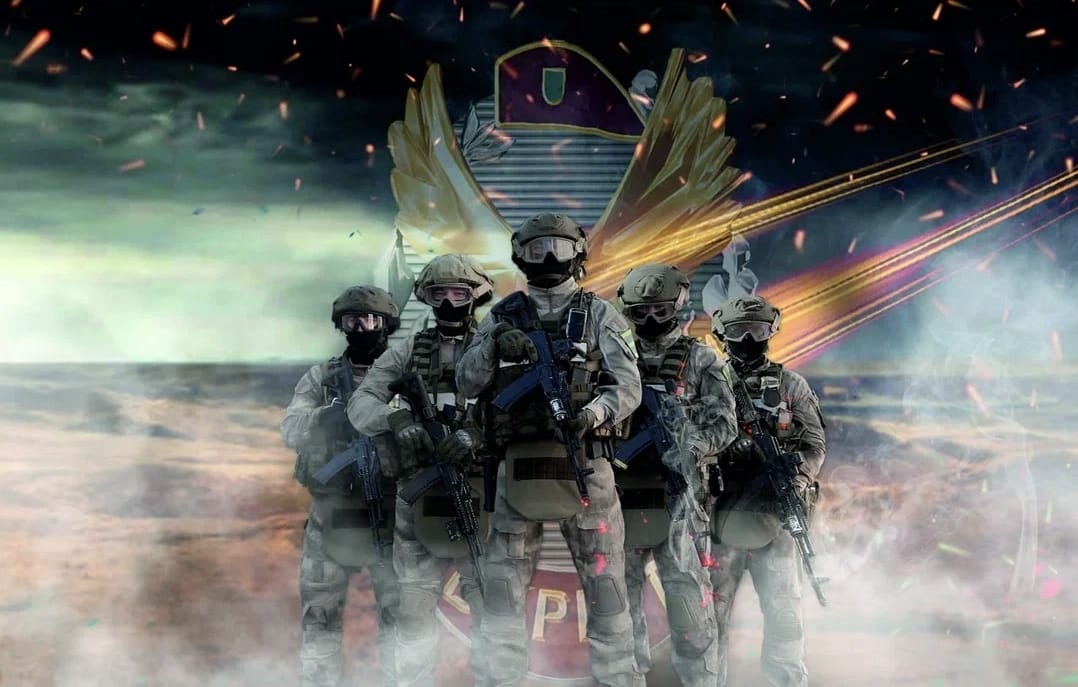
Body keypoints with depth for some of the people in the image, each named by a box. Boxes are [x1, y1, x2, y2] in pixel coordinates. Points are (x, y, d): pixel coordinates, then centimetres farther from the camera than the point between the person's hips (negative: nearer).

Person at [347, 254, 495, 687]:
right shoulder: (407, 352, 12)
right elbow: (362, 402, 3)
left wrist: (476, 433, -25)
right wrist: (396, 420, -19)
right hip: (419, 497, 2)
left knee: (489, 609, -1)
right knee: (414, 607, 4)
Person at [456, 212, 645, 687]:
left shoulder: (599, 315, 6)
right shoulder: (503, 317, 13)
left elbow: (628, 385, -3)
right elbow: (466, 383, 7)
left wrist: (592, 414, -23)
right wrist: (494, 346, -12)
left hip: (584, 464, -2)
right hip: (519, 466, 2)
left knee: (604, 588, -1)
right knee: (503, 591, 4)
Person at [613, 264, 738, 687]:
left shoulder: (699, 359, 6)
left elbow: (724, 424, 0)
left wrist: (688, 445, -16)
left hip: (678, 496, -2)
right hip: (623, 495, 3)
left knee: (688, 596, -5)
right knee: (621, 592, 7)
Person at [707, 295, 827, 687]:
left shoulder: (791, 386, 10)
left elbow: (815, 444, 6)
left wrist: (800, 477, -13)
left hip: (775, 517, 0)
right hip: (721, 518, 0)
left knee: (783, 611, -2)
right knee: (712, 610, 2)